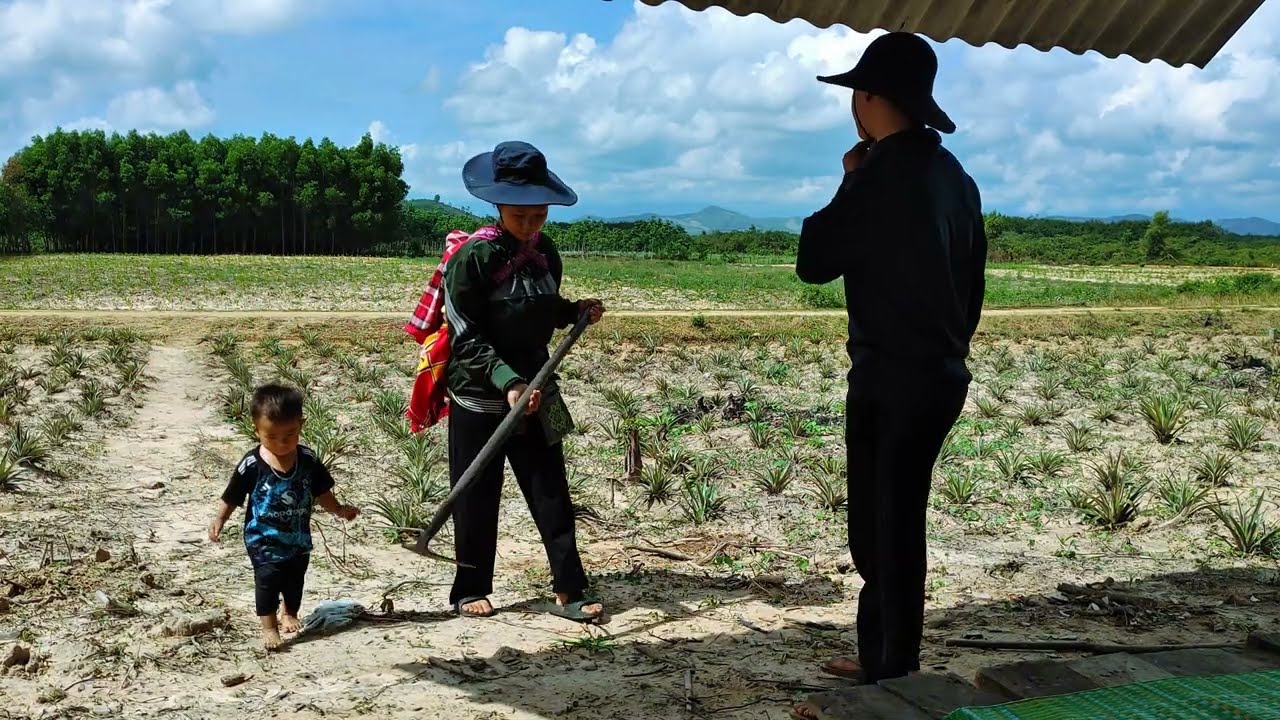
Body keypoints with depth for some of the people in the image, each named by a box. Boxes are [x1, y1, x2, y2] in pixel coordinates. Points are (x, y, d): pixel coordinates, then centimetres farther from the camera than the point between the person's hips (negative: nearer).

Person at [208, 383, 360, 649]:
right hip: (264, 540, -4)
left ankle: (290, 615, 43)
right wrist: (219, 519, -21)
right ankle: (269, 627, 6)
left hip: (299, 538, 4)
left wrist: (339, 510, -5)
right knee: (267, 580, -10)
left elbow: (321, 493, 4)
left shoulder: (308, 460, -9)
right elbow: (231, 497, -9)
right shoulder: (252, 465, -19)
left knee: (295, 580, 18)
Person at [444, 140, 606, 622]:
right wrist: (507, 382, -27)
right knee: (477, 497, 6)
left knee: (551, 491, 4)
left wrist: (577, 311, -3)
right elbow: (468, 336, -16)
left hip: (536, 390, 5)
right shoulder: (473, 257, -15)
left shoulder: (545, 253, 3)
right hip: (479, 395, -5)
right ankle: (470, 590, 22)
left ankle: (567, 592, 10)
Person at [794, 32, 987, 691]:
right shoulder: (954, 176, 10)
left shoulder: (880, 174, -16)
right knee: (896, 524, 17)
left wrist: (848, 184, 2)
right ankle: (884, 658, 26)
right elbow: (972, 279, 15)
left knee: (883, 530, 1)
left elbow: (813, 263, -7)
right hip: (941, 373, 9)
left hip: (890, 377, -8)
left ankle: (892, 670, 9)